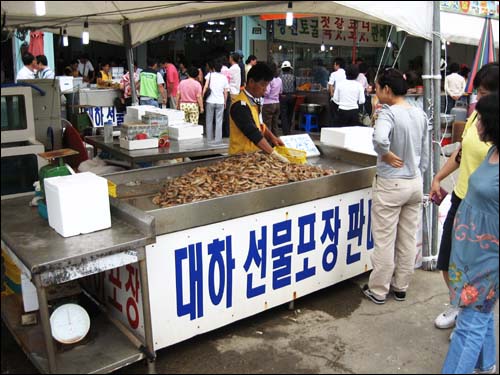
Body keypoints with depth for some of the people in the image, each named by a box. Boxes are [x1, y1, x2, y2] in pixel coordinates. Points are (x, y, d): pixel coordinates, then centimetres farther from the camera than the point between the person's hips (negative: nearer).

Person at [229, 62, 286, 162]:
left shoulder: (255, 100, 7)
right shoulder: (241, 105, -21)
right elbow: (253, 134, -28)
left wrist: (272, 137, 4)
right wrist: (275, 155, -31)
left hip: (254, 154, 8)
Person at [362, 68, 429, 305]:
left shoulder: (388, 113, -17)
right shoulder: (420, 115, 5)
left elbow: (379, 138, -39)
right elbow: (425, 154, 12)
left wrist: (386, 155, -20)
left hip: (390, 184, -7)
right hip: (415, 183, 7)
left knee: (384, 240, 5)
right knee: (408, 239, 15)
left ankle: (378, 291, 17)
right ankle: (401, 287, 29)